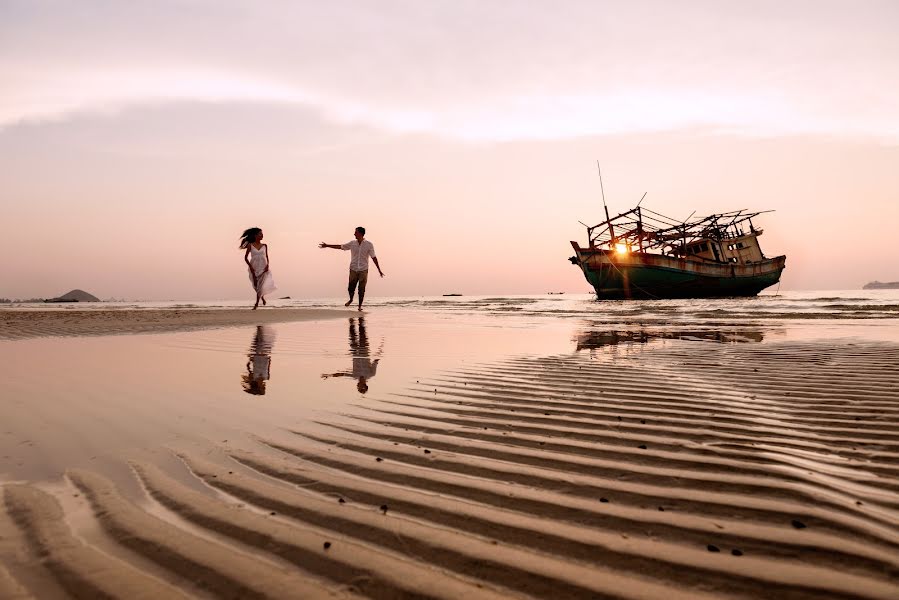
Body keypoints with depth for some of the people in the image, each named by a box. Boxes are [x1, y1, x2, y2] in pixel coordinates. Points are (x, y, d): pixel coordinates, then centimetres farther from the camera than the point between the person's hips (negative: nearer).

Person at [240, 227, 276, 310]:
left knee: (261, 285, -12)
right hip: (254, 268, 0)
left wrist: (267, 265, -5)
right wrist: (250, 266, -10)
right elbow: (246, 258, 3)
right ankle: (262, 297, 36)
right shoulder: (250, 245, 0)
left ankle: (256, 303, -6)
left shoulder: (264, 246, 6)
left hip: (263, 268, 0)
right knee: (256, 286, 7)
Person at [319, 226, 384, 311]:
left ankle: (360, 305, 16)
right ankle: (350, 299, 32)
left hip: (363, 270, -2)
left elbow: (374, 257, -2)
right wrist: (327, 245, 13)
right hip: (353, 269, 2)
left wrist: (379, 270, -2)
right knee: (351, 288, 2)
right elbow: (340, 247, 11)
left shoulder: (369, 245, -5)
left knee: (361, 289, 0)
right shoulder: (352, 243, 3)